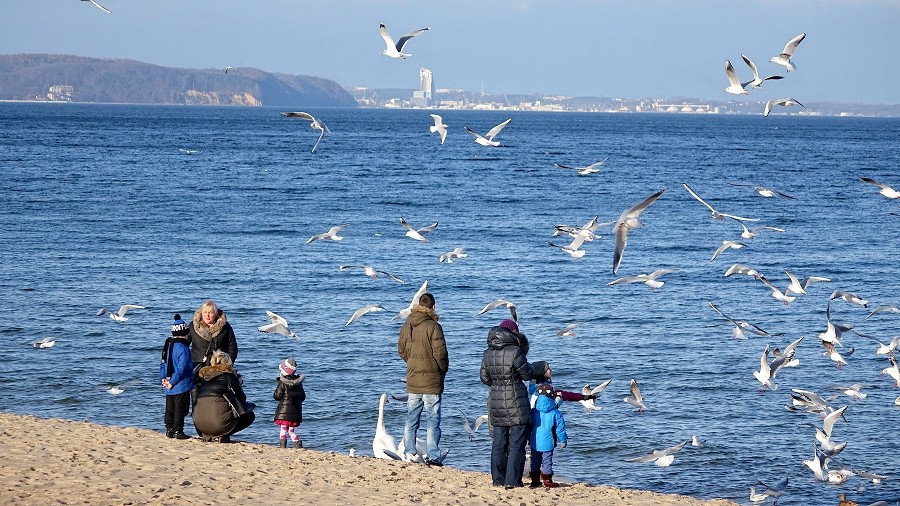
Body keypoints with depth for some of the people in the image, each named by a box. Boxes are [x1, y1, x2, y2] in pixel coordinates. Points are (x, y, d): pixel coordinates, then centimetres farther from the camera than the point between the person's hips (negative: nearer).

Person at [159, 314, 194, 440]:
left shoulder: (167, 345, 8)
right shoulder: (183, 349, -16)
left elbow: (163, 363, 12)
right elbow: (181, 368, -20)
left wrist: (163, 378, 9)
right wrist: (172, 382, -15)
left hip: (170, 387, 7)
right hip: (182, 386, -7)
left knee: (170, 409, 14)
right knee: (180, 409, -1)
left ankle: (169, 430, 18)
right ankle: (178, 431, 0)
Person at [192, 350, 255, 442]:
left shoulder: (203, 375, 17)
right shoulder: (229, 375, 4)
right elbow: (242, 398, 11)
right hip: (219, 420, -6)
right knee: (249, 416, 18)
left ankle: (207, 436, 12)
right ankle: (220, 436, 0)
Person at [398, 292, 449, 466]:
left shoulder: (406, 326, 3)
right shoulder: (433, 327, -16)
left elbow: (401, 350, 12)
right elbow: (440, 353, -17)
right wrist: (444, 368, 2)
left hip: (412, 380, 6)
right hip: (432, 380, -6)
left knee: (411, 419, 15)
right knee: (433, 421, 0)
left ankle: (409, 453, 18)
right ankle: (432, 457, -2)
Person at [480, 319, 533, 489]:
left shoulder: (487, 354, 3)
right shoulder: (515, 352, -15)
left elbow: (484, 378, 10)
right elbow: (527, 375, -7)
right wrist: (527, 365, 14)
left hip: (495, 402, 6)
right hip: (515, 401, -6)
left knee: (498, 443, 13)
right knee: (517, 443, 1)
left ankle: (498, 479, 16)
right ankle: (512, 480, -2)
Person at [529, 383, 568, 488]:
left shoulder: (533, 412, -2)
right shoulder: (555, 413, -9)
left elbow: (529, 426, 8)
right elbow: (560, 428, -4)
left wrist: (529, 440, 20)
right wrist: (562, 441, 8)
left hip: (535, 443, 3)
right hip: (548, 443, -3)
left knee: (535, 462, 12)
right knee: (547, 462, 4)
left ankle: (534, 481, 15)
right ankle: (547, 480, 6)